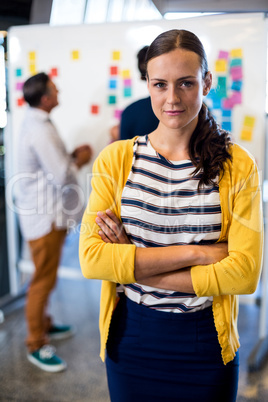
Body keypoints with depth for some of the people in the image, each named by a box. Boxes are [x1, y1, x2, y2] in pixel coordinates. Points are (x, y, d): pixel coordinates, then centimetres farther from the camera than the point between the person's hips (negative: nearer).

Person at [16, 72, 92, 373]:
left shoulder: (36, 123, 10)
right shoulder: (40, 130, -23)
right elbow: (63, 177, -23)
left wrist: (72, 156, 3)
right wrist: (79, 161, -5)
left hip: (46, 213, 10)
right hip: (43, 216, -10)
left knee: (45, 277, 21)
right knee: (43, 280, 2)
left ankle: (43, 325, 38)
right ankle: (36, 345, 17)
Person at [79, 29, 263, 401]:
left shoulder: (238, 166, -8)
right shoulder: (115, 159, -6)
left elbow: (245, 273, -17)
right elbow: (91, 258, -15)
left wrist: (131, 264, -18)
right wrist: (193, 252, -21)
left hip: (206, 343, 0)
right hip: (130, 339, 1)